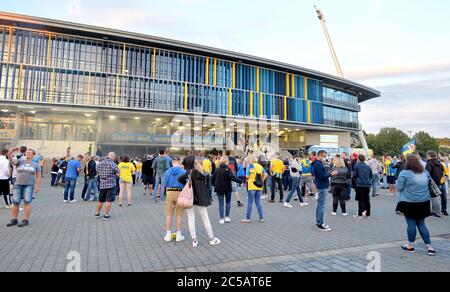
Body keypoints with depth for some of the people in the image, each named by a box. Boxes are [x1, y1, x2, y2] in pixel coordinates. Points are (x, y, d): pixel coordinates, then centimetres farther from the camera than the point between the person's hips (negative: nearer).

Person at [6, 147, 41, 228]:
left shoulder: (36, 165, 7)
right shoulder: (20, 161, 9)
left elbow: (38, 176, 6)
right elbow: (11, 161, -12)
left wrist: (37, 186, -1)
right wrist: (10, 153, -28)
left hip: (29, 185, -2)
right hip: (18, 185, 2)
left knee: (27, 202, -7)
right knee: (16, 202, 3)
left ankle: (26, 220, 0)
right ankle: (14, 220, 16)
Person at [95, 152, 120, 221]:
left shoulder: (100, 164, 5)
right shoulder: (113, 164, -12)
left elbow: (98, 173, 14)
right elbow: (118, 174, -9)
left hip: (102, 184, 5)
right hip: (111, 184, -5)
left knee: (100, 200, 18)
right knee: (109, 200, 1)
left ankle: (97, 213, 31)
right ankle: (106, 215, 5)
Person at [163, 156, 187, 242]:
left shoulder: (168, 171, 1)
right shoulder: (183, 171, -5)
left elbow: (165, 183, 3)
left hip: (170, 193, 2)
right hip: (180, 193, -2)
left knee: (169, 215, 10)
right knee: (179, 215, 7)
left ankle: (168, 235, 15)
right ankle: (178, 235, 12)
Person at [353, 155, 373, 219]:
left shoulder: (357, 165, -5)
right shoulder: (368, 166, 10)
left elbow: (354, 175, -7)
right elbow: (371, 176, 14)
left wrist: (354, 181, 13)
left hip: (360, 185, -5)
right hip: (367, 185, 5)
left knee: (361, 200, -2)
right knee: (367, 200, 12)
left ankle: (360, 214, 1)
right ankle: (367, 214, 19)